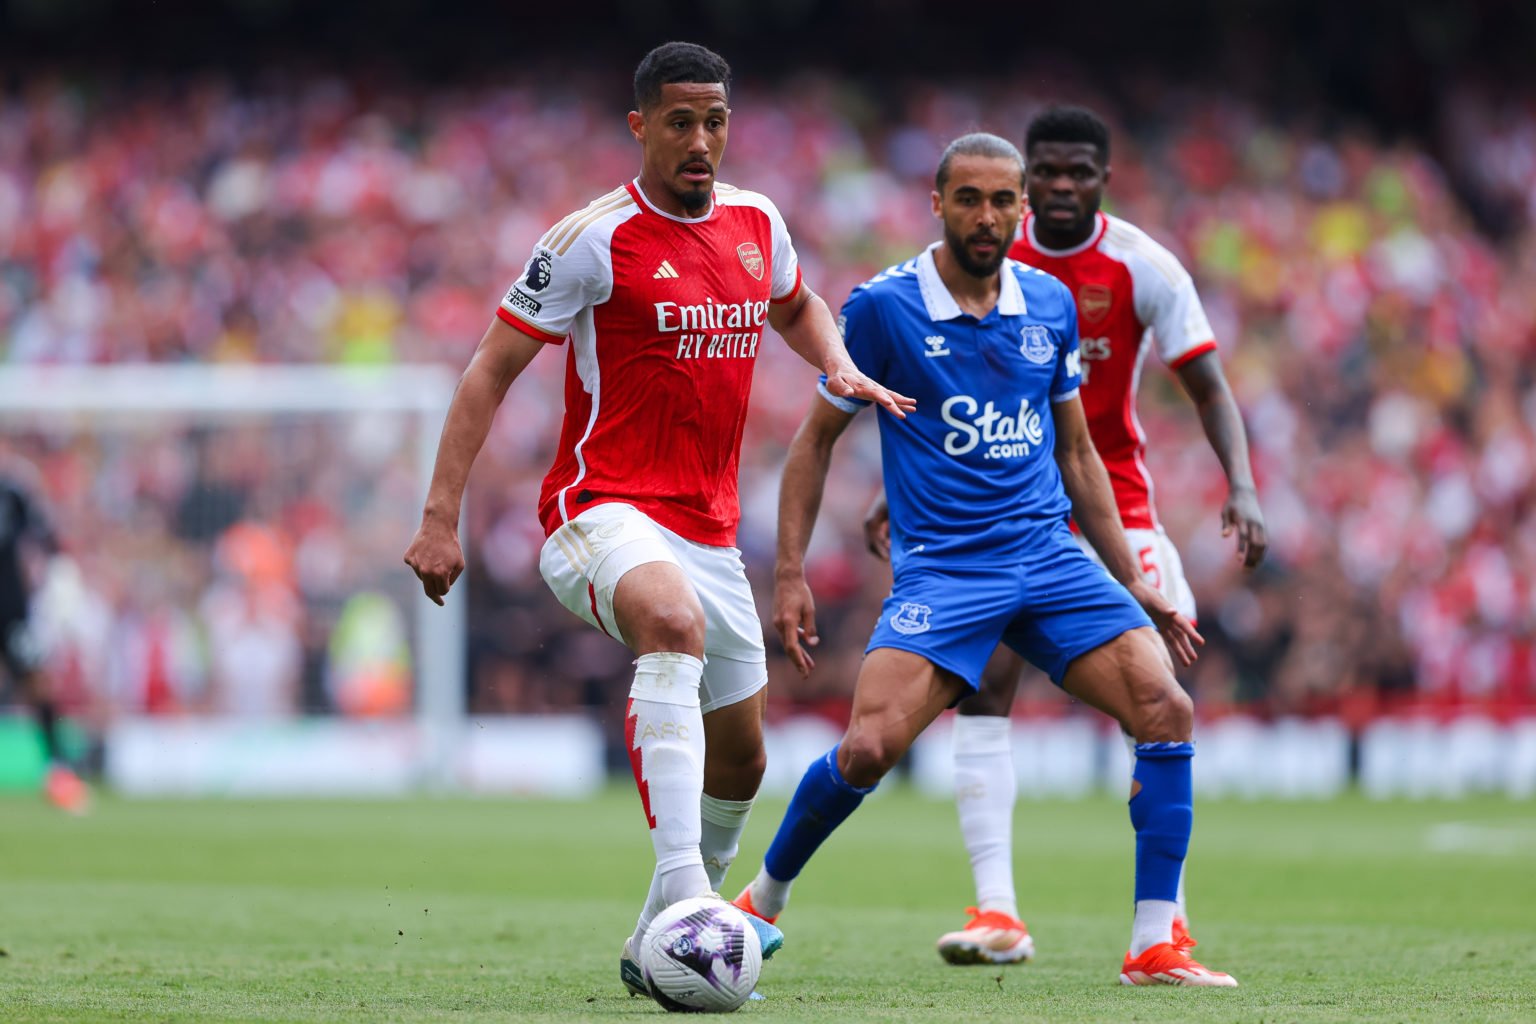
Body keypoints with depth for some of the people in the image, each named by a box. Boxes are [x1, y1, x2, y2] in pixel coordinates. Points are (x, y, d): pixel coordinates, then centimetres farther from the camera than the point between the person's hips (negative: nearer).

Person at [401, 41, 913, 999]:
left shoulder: (756, 222, 8)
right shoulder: (594, 238, -10)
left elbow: (795, 307, 31)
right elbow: (492, 370, -7)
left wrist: (840, 367, 9)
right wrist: (441, 517, -13)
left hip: (709, 528, 8)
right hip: (605, 511, -8)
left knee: (740, 758, 14)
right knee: (673, 625, -39)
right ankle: (682, 891, -48)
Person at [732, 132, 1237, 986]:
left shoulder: (1051, 305, 9)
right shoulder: (883, 306, -3)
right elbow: (818, 438, 5)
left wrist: (1132, 581, 16)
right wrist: (790, 573, -1)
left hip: (1050, 555, 4)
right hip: (941, 564, -4)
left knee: (1167, 709, -16)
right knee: (868, 750, -21)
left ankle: (1156, 945, -10)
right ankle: (764, 900, 7)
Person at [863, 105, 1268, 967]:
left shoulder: (1144, 267, -10)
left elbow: (1209, 386, -9)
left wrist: (1242, 487, -23)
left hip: (1112, 497, -1)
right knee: (984, 684, -14)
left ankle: (1168, 911, 5)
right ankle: (998, 911, -16)